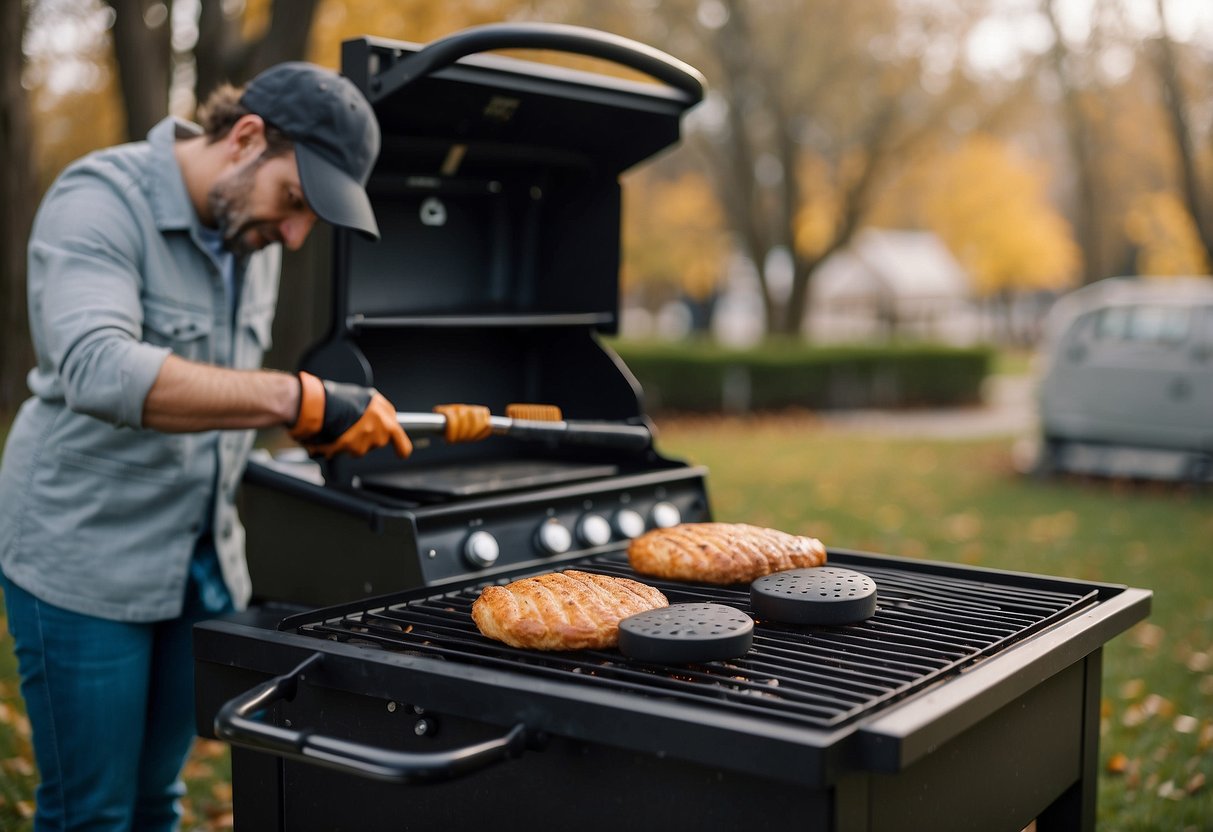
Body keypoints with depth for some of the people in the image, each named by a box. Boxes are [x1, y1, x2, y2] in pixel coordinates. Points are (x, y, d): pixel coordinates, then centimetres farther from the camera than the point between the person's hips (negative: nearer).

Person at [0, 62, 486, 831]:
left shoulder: (252, 228, 6)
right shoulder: (100, 202, -17)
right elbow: (97, 369, -35)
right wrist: (297, 400, -40)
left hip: (203, 559, 7)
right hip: (85, 557, -6)